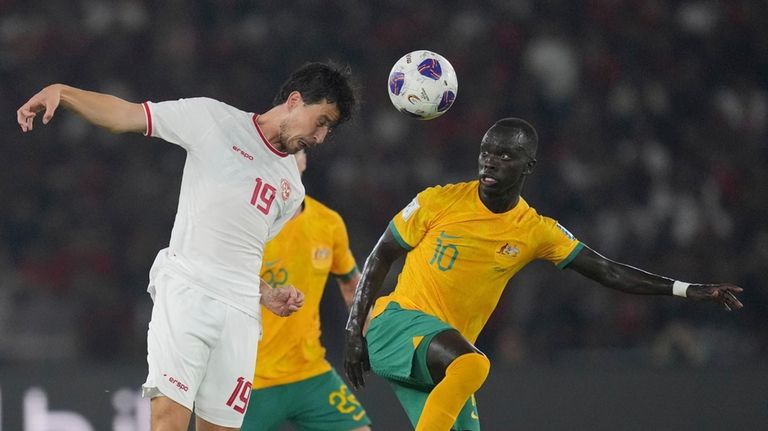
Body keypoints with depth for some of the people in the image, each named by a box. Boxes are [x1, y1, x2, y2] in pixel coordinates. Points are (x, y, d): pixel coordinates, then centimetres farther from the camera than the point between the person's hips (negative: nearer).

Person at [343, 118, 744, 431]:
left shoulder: (536, 231, 3)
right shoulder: (440, 202, -5)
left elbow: (610, 272, 3)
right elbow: (380, 257, 5)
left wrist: (688, 290, -5)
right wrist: (354, 330, -2)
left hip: (443, 361, 5)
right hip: (397, 320, -5)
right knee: (471, 364, -34)